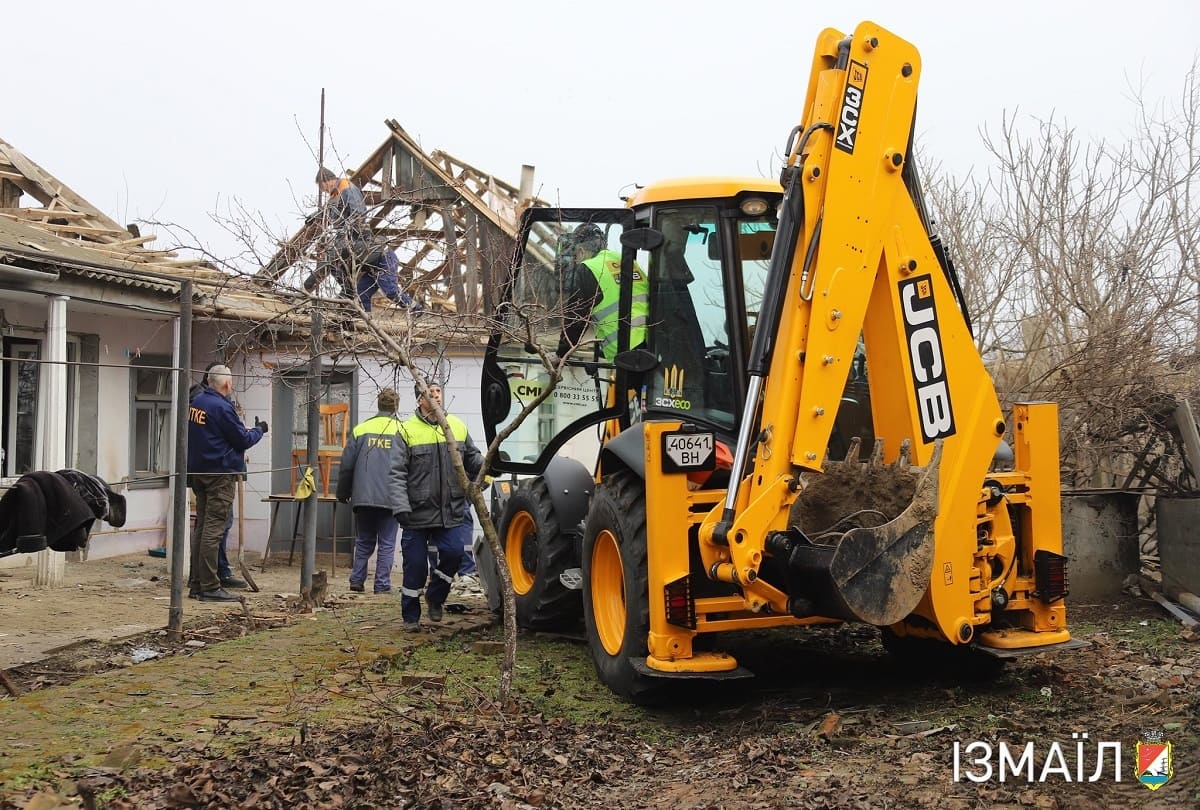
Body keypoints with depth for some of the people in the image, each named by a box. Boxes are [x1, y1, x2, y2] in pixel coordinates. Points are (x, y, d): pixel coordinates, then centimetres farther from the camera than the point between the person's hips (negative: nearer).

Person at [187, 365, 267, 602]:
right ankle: (210, 587, -6)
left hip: (198, 473, 9)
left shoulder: (196, 402, 9)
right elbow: (243, 440, -11)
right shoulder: (222, 407, -17)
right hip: (221, 473, -9)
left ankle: (196, 583, 17)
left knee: (201, 527, 13)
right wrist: (258, 430, 8)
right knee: (213, 530, -7)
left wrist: (243, 429, 18)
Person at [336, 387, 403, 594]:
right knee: (387, 544, 5)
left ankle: (356, 580, 12)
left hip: (363, 497, 2)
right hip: (391, 498, -2)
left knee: (363, 542, 15)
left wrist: (343, 493, 17)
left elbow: (346, 464, 6)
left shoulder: (361, 429, 4)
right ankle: (382, 585, 3)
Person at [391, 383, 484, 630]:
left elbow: (472, 459, 16)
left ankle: (435, 597, 21)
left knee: (453, 554, -7)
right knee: (415, 565, 3)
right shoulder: (407, 430, -5)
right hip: (417, 513, -3)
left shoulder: (457, 426, 8)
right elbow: (397, 474, -8)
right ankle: (410, 616, 21)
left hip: (450, 511, 3)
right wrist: (400, 506, -18)